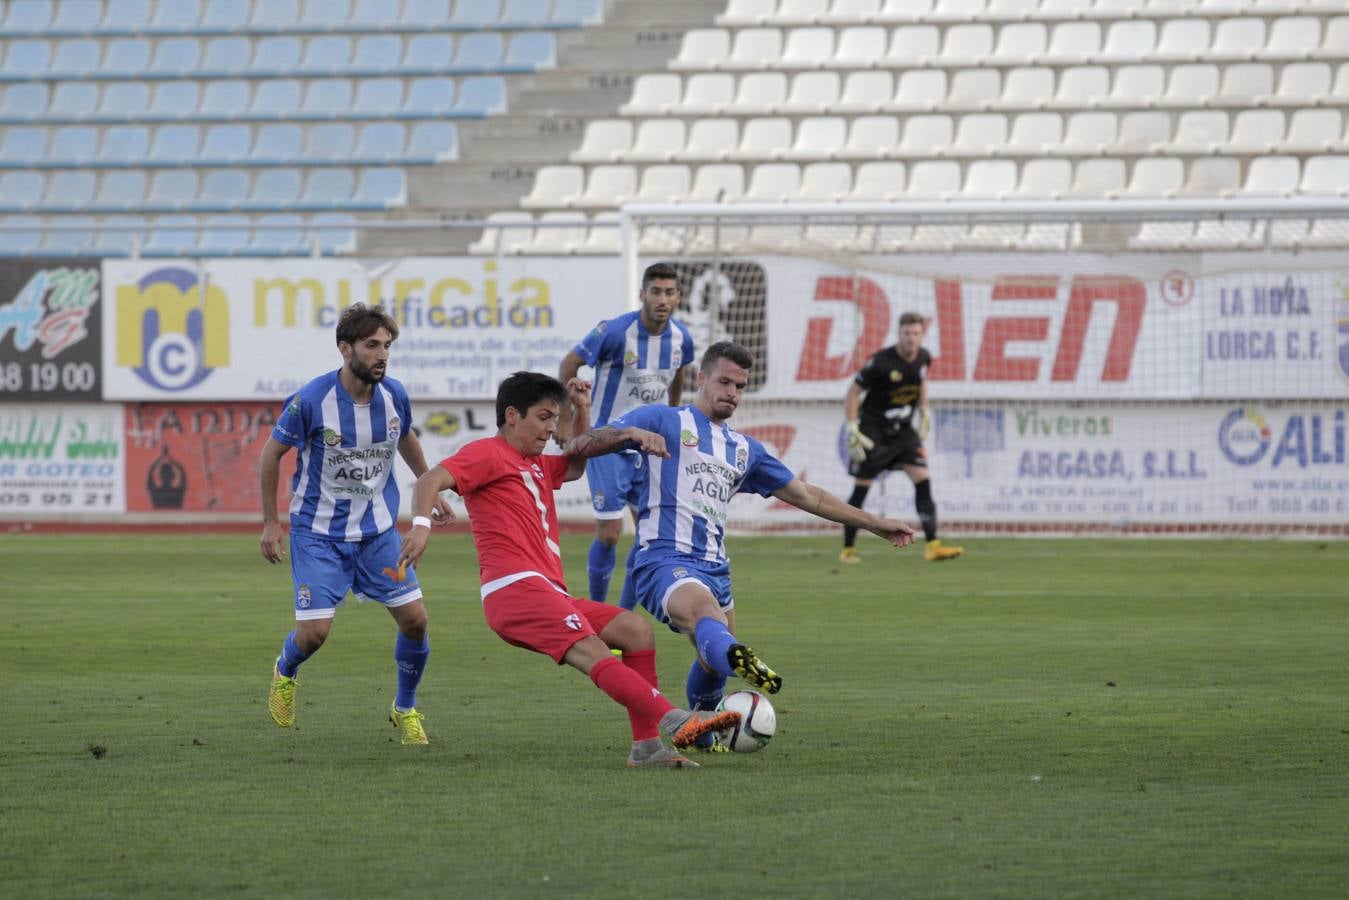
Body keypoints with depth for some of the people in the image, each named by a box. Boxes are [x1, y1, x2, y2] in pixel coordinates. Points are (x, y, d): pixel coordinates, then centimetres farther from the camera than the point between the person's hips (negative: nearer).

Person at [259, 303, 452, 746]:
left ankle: (406, 709, 17)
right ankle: (285, 672, 26)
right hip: (318, 531, -4)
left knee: (414, 619, -6)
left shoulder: (394, 395, -8)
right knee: (315, 630, -11)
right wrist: (270, 522, -2)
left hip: (378, 530, 4)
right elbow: (272, 453, -6)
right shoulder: (312, 401, -21)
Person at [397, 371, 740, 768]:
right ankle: (677, 722, -45)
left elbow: (574, 466, 51)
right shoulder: (488, 453, 3)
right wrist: (421, 523, -30)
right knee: (592, 653, -27)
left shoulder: (536, 465, 31)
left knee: (637, 630, 2)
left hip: (548, 594, 10)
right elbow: (431, 480, -11)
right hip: (515, 587, -10)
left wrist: (582, 413, 36)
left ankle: (647, 746, -5)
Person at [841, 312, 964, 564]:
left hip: (903, 430, 5)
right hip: (874, 431, -4)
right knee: (861, 489, 1)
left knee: (923, 481, -10)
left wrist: (923, 411, 16)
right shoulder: (881, 362, -20)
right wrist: (851, 429, -17)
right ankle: (848, 550, 14)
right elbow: (853, 392, -13)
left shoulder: (923, 358, -3)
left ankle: (932, 546, -13)